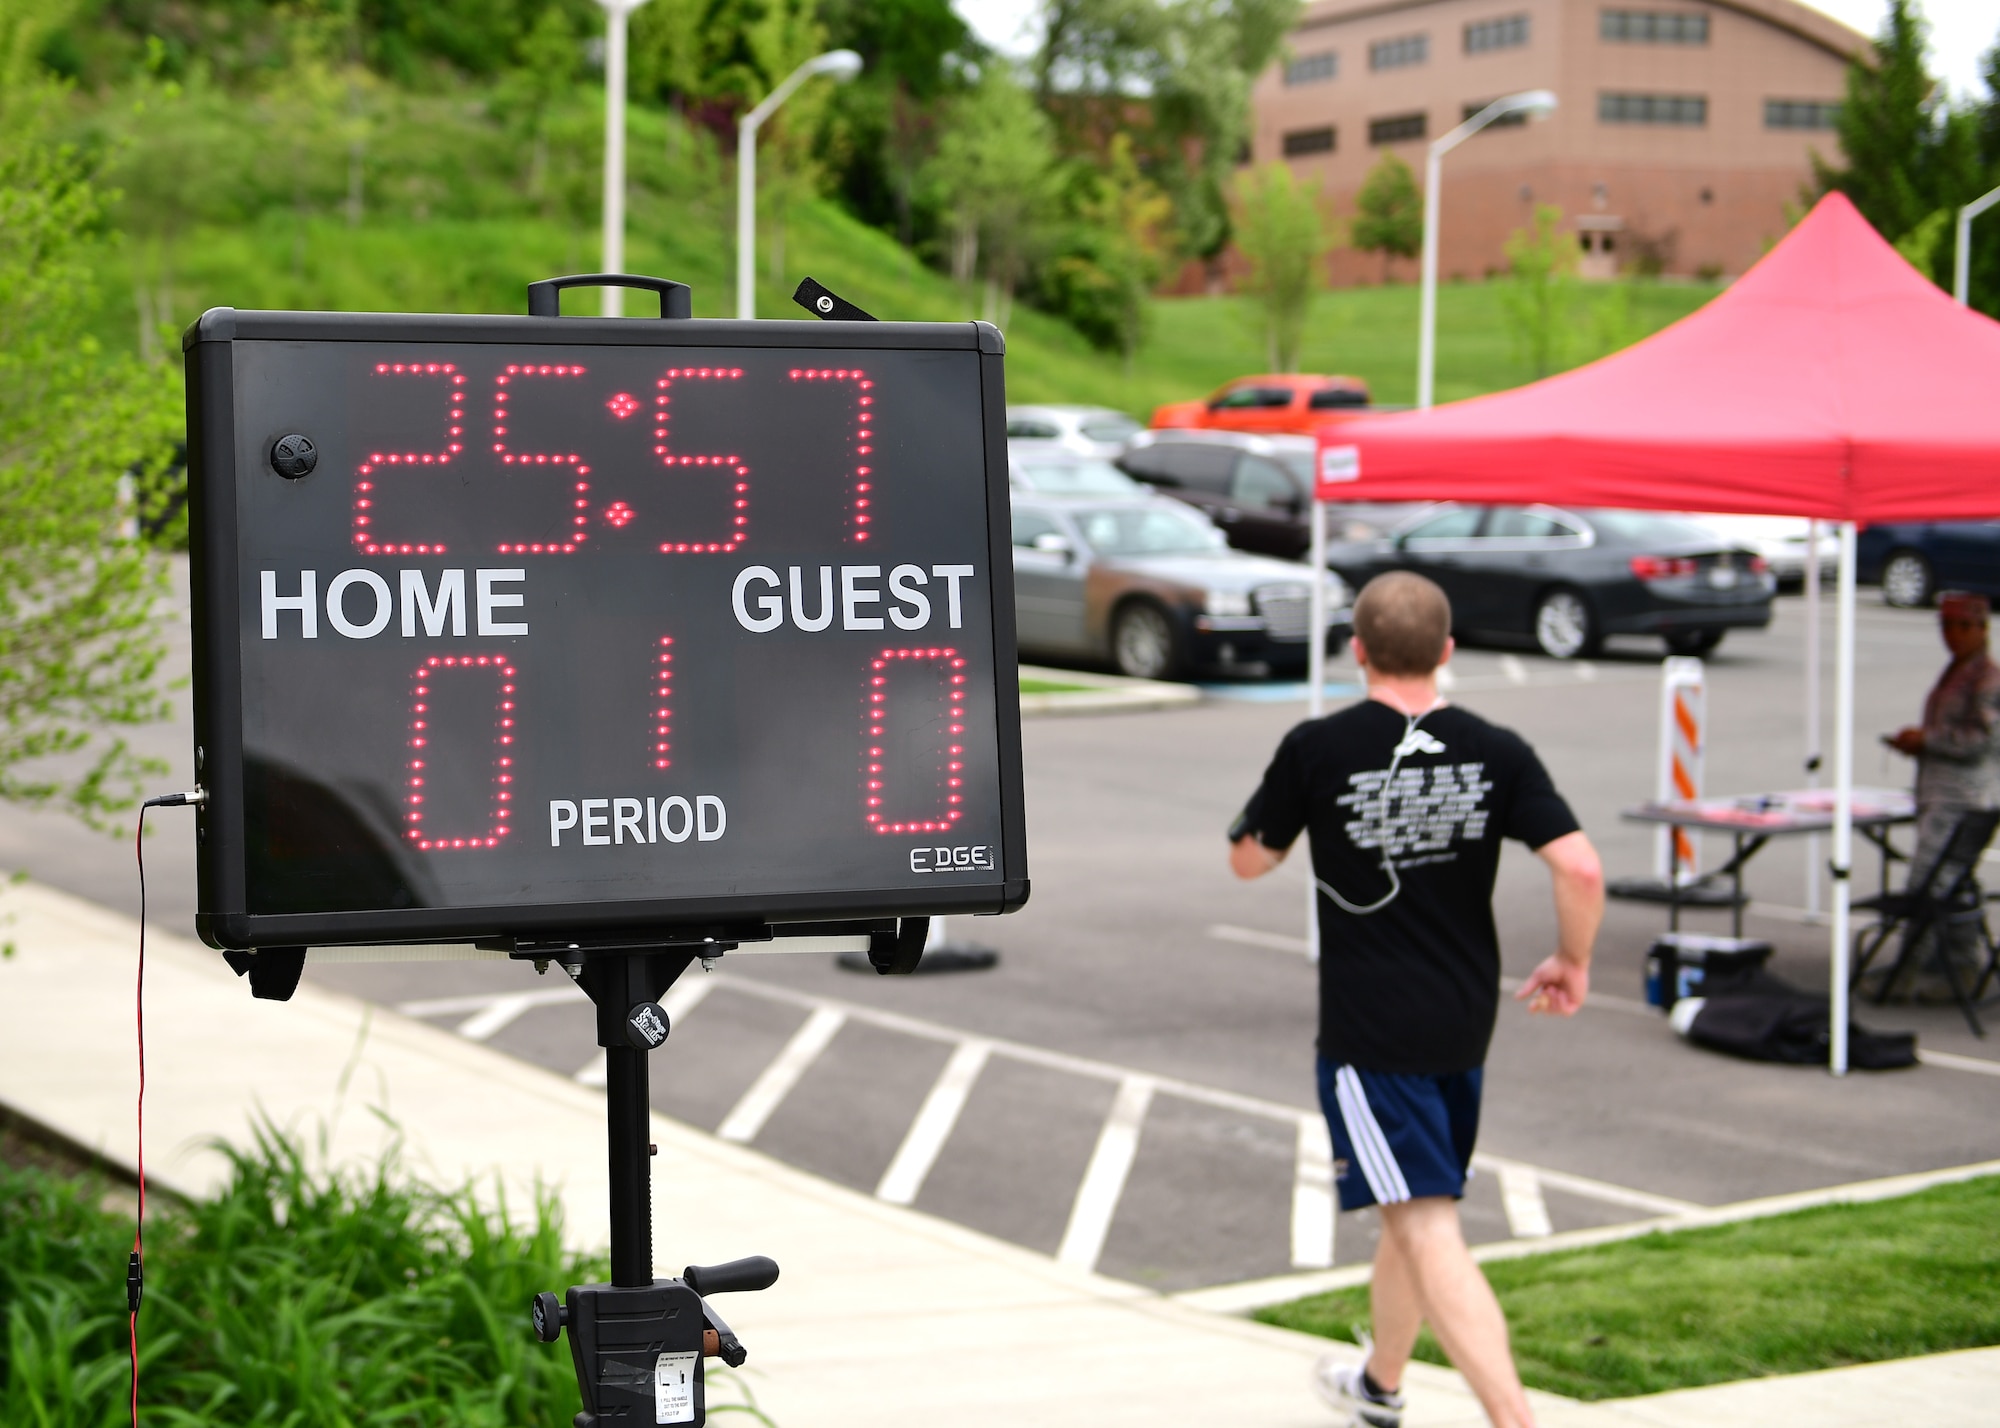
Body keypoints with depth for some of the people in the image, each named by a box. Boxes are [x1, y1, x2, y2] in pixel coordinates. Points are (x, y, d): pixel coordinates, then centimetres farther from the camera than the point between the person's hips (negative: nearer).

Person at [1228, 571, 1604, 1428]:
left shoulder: (1317, 749, -10)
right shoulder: (1496, 752, -3)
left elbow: (1248, 860, 3)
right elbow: (1581, 869, -11)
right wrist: (1572, 962, 5)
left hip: (1367, 1029, -5)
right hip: (1464, 1022, 5)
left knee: (1429, 1234, -8)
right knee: (1412, 1209, 24)